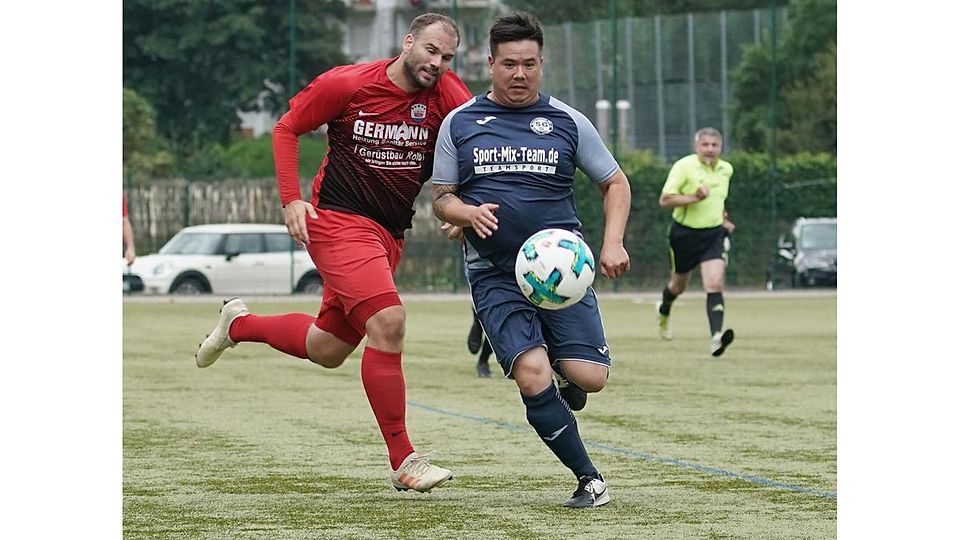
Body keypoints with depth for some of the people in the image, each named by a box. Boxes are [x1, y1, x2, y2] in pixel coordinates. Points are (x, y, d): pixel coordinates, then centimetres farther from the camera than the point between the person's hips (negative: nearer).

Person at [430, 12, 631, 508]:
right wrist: (468, 213, -13)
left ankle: (566, 382, 26)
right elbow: (441, 199, 10)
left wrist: (613, 243, -3)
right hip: (495, 276, -1)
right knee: (532, 377, -21)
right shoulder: (459, 123, 6)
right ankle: (590, 481, -8)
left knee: (588, 377, -14)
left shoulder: (567, 122, 6)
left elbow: (615, 183, 13)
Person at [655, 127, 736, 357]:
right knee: (679, 284, 17)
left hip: (714, 234, 2)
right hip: (685, 233, -2)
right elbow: (665, 200, -18)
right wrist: (694, 198, -28)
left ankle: (716, 337, -29)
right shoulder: (684, 166, -14)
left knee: (714, 285, -17)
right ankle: (664, 311, 52)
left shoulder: (726, 169, 5)